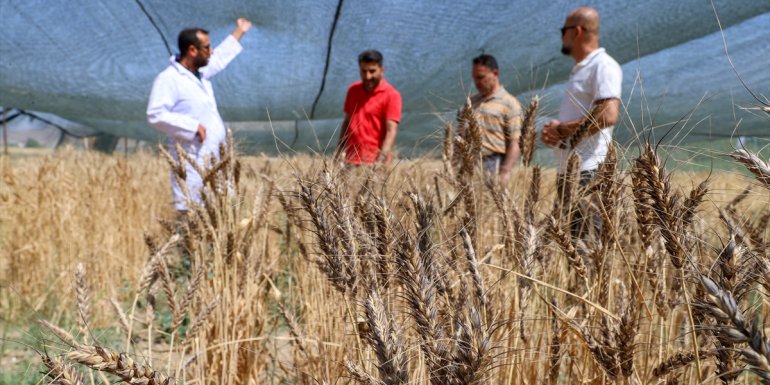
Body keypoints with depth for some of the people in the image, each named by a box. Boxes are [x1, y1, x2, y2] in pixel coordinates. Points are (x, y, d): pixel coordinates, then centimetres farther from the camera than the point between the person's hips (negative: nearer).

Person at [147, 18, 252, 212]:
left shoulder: (200, 73, 13)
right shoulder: (168, 79, -12)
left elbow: (219, 58, 35)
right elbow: (155, 114, -22)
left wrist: (239, 32, 45)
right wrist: (192, 126, -22)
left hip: (216, 159, 9)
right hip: (192, 162, -9)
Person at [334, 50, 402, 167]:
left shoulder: (391, 95, -7)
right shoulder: (353, 90, 10)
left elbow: (391, 132, -14)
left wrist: (380, 163, -25)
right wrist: (337, 154, 12)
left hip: (373, 163, -5)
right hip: (350, 161, 5)